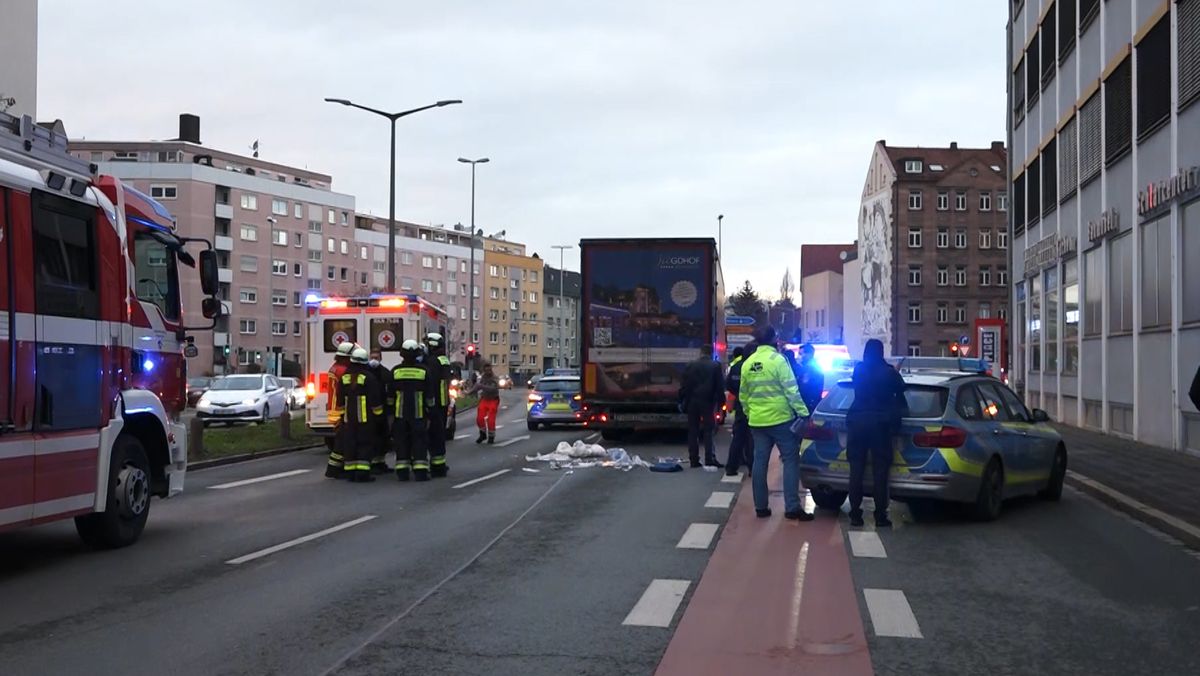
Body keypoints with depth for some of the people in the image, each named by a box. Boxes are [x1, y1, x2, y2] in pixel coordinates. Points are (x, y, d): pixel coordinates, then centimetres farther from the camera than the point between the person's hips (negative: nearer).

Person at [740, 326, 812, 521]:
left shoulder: (747, 363, 7)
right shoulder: (778, 360, -10)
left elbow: (743, 395, 12)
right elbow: (791, 390, -14)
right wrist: (804, 414, -11)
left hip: (757, 421, 5)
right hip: (781, 419, -5)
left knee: (760, 462, 9)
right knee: (790, 460, 0)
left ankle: (760, 507, 10)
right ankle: (792, 507, -5)